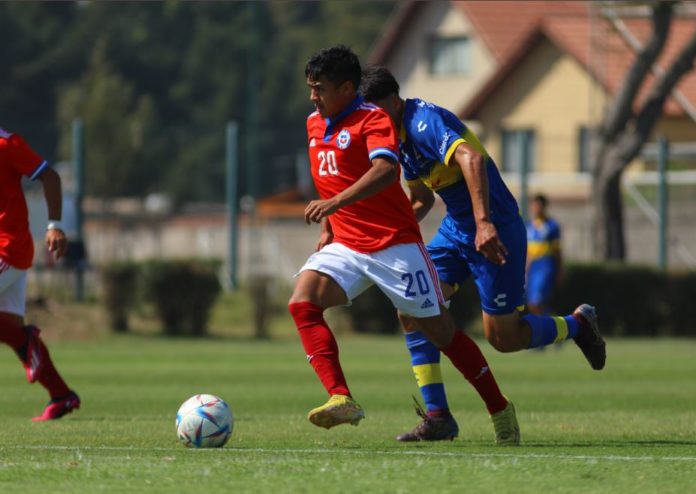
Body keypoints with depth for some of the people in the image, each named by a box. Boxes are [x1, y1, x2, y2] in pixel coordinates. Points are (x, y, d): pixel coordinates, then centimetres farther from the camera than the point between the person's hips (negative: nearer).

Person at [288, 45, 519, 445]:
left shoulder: (373, 120, -13)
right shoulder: (315, 125, 12)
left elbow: (384, 170, -32)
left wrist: (336, 203, -43)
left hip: (394, 244, -7)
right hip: (345, 246, 7)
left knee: (437, 329, 1)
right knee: (302, 302, -19)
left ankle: (501, 411, 17)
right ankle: (342, 399, -26)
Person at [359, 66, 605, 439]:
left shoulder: (425, 121, -23)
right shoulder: (400, 135, 8)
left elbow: (471, 158, -41)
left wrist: (484, 223, -49)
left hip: (493, 230, -9)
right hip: (456, 228, 9)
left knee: (502, 338, -1)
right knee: (411, 307, -8)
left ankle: (577, 324, 27)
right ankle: (438, 415, -5)